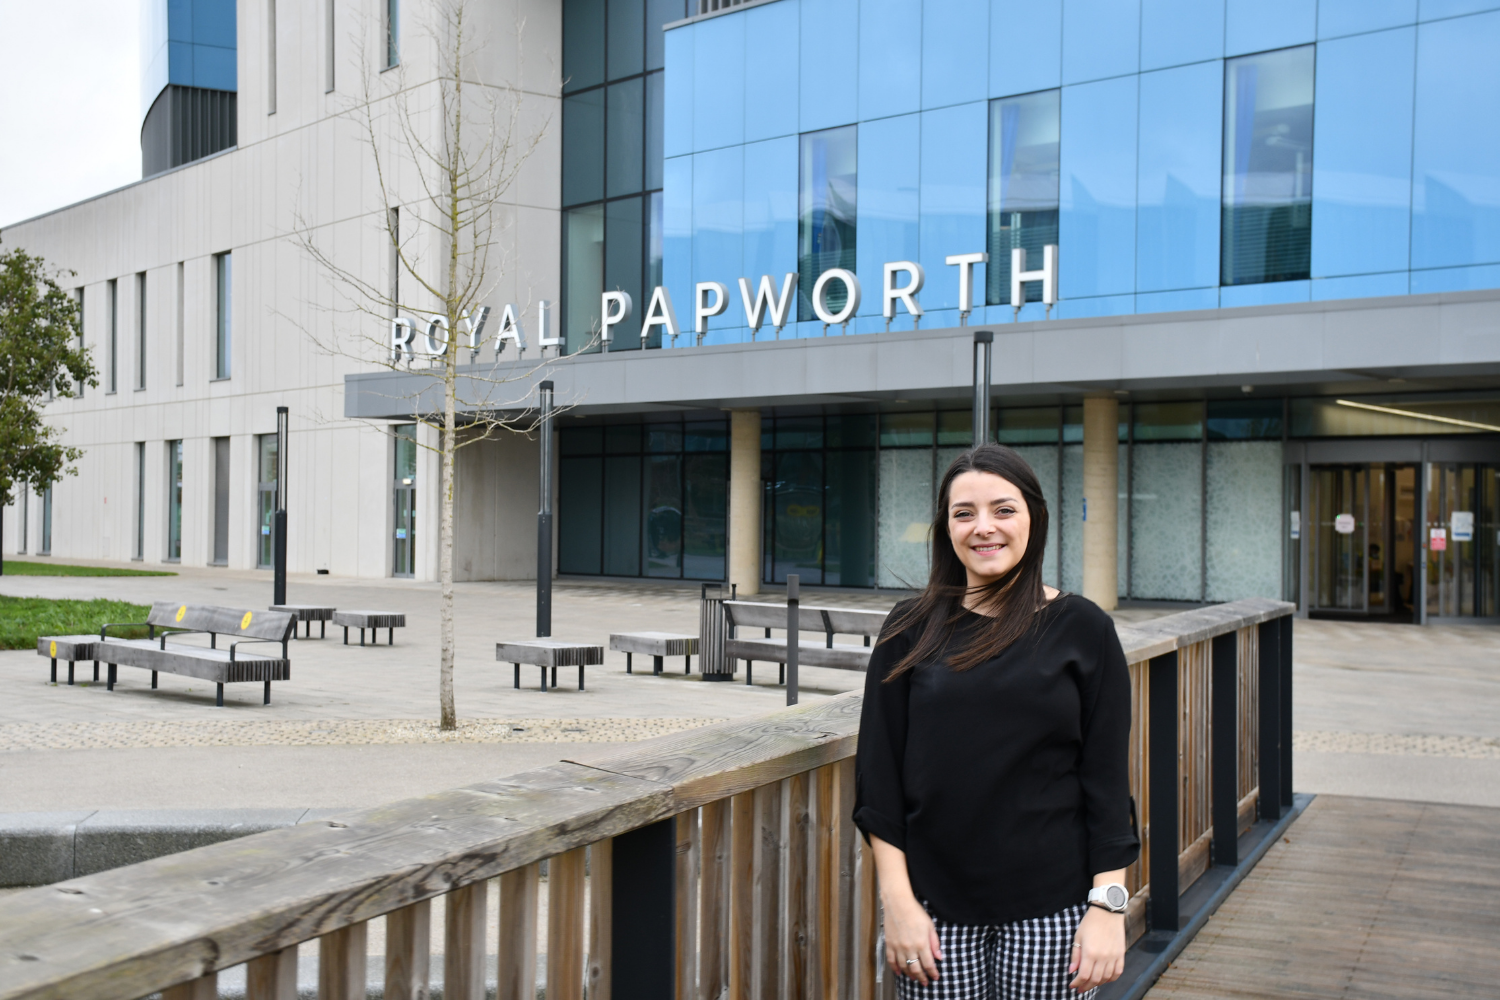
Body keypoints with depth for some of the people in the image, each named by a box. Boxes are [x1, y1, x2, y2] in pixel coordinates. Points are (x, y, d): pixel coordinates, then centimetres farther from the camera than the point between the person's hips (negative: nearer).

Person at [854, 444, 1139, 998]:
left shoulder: (1081, 629, -1)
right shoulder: (911, 629, 2)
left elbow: (1107, 776, -1)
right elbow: (879, 771, 1)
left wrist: (1108, 905, -6)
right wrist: (897, 898, -4)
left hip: (1049, 905, -1)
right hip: (935, 905, 1)